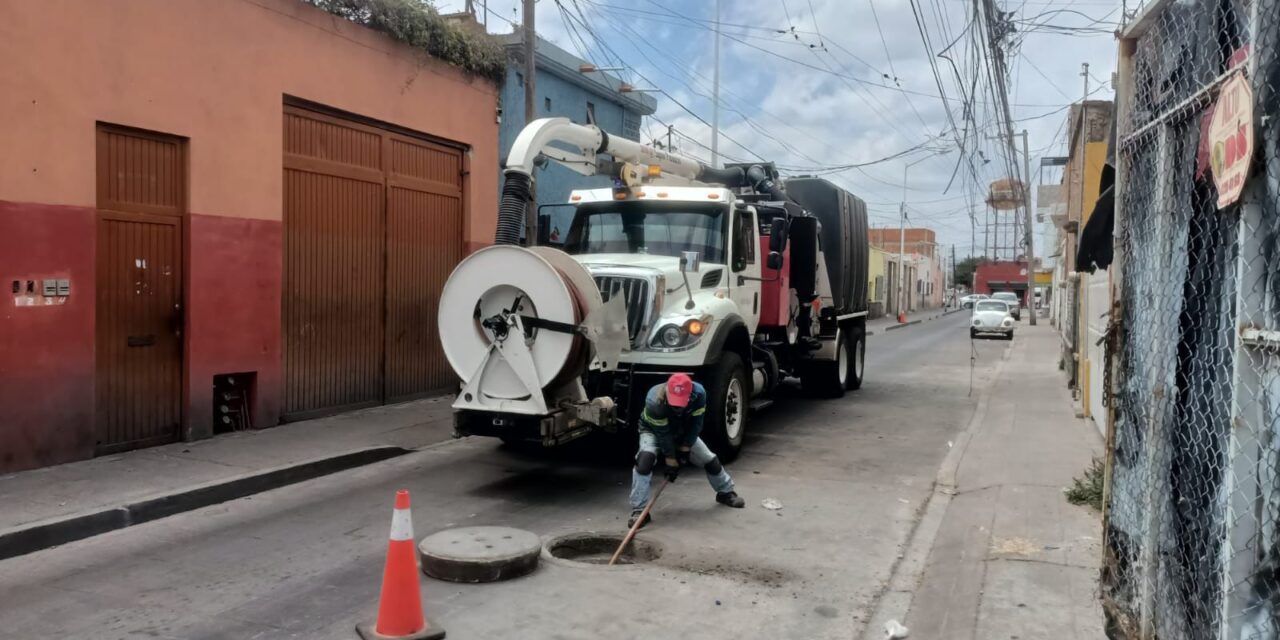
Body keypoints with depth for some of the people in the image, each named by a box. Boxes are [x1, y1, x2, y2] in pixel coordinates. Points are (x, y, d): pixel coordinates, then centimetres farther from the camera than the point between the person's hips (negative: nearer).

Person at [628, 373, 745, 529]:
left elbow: (696, 424, -20)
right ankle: (639, 511, -26)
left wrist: (685, 449, -18)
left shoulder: (699, 393, -32)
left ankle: (726, 492, 34)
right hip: (653, 430, -4)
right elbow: (663, 434, -33)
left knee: (709, 459, 6)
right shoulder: (654, 402, -41)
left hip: (682, 431, 4)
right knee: (645, 459, -31)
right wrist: (671, 461, -27)